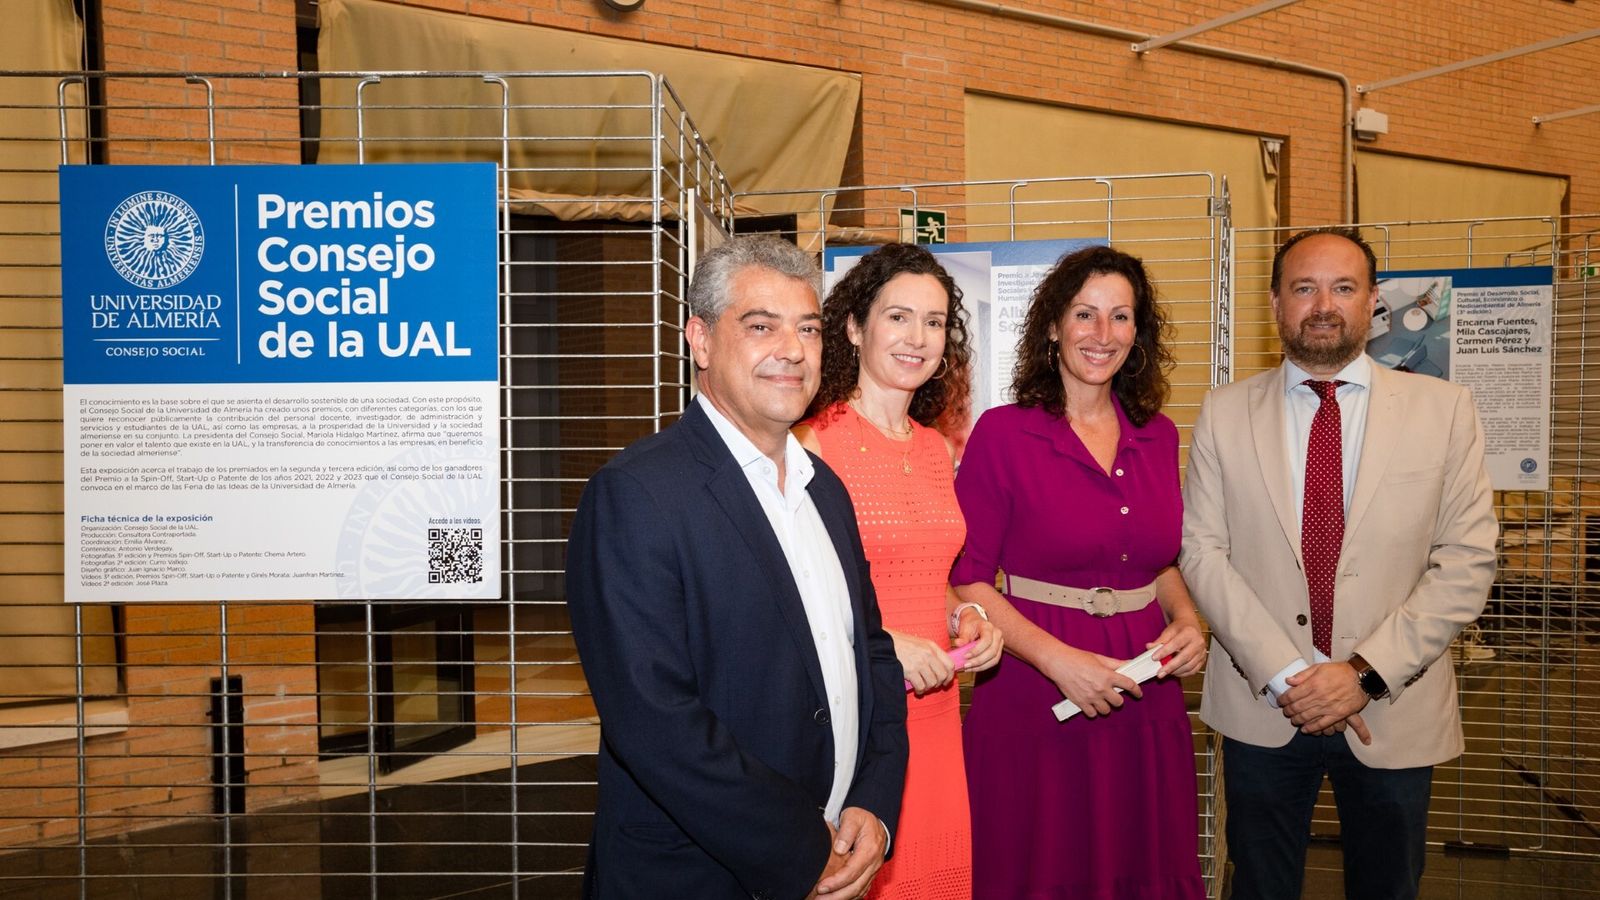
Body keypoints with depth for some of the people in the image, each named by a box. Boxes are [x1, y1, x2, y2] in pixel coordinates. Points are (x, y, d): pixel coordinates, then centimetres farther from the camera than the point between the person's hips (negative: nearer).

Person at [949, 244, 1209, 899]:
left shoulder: (1157, 435, 7)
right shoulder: (1003, 433, -8)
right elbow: (966, 581, -9)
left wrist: (1186, 619, -2)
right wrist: (1059, 660, -18)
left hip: (1145, 703, 5)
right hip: (1034, 703, -4)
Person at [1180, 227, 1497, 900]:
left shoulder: (1442, 409, -1)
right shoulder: (1224, 414, 0)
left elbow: (1466, 562, -5)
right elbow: (1202, 552, -5)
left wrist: (1366, 673, -13)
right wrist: (1283, 676, -13)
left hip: (1394, 711, 0)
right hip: (1261, 708, 0)